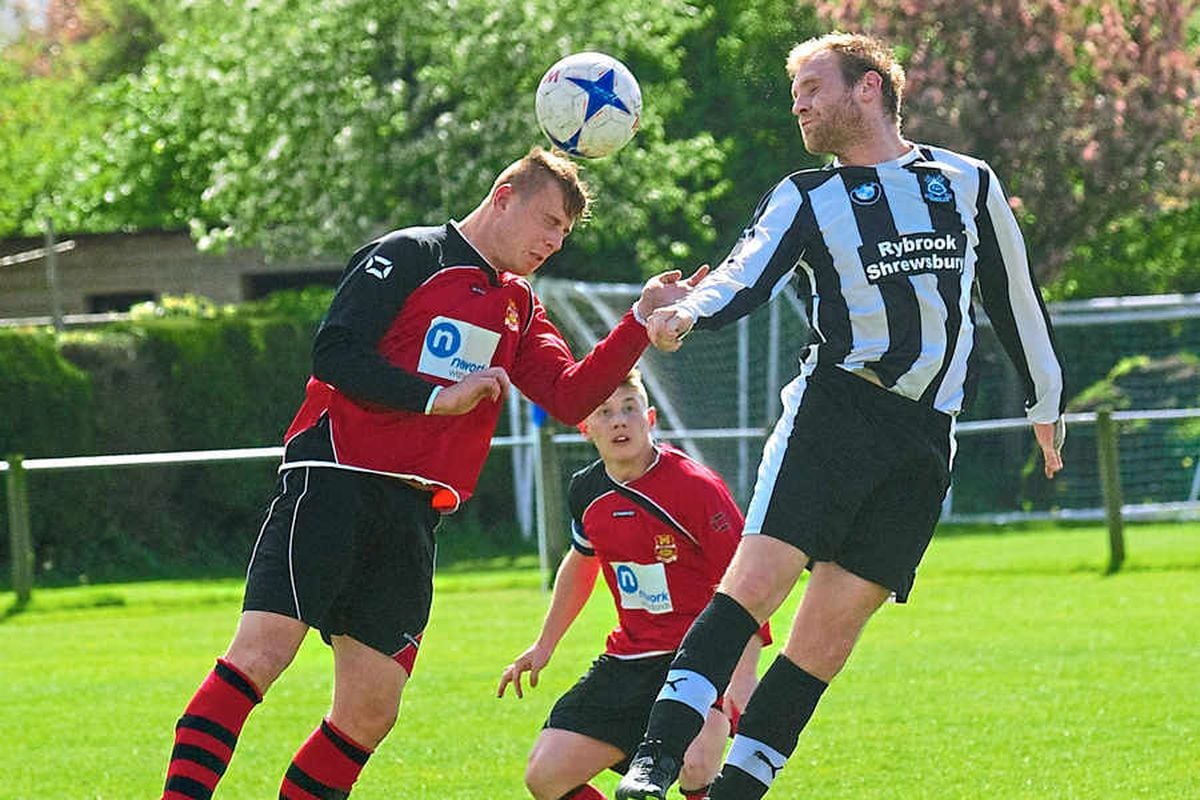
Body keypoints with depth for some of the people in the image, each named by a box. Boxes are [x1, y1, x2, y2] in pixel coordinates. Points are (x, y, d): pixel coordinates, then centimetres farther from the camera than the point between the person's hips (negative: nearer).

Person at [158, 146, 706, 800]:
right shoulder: (408, 256, 1)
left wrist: (642, 320, -2)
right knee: (259, 654, -20)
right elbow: (333, 353, -9)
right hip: (334, 487, -7)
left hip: (410, 520, 7)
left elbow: (572, 397, 8)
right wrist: (437, 398, -11)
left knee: (372, 711, 0)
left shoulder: (519, 309, 22)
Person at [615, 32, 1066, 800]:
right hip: (832, 411, -1)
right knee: (757, 578, -20)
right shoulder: (806, 198, 9)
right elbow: (748, 274, -9)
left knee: (831, 629, -3)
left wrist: (1046, 402, 29)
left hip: (924, 441, 1)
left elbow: (1015, 296, 23)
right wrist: (689, 311, -30)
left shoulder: (968, 182, 14)